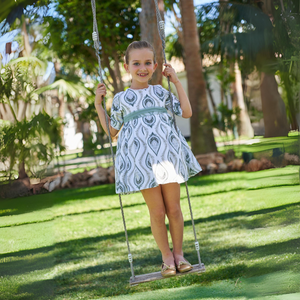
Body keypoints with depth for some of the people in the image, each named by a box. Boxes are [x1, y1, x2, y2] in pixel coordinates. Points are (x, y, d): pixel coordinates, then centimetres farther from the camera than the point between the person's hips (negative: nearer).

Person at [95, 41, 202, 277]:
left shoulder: (161, 93, 11)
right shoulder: (121, 99, 7)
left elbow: (186, 113, 12)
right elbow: (112, 131, 14)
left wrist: (176, 82, 10)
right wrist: (98, 105, 5)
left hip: (167, 154, 2)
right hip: (140, 159, -2)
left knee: (174, 208, 4)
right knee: (157, 212, 0)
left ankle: (178, 253, 19)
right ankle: (167, 258, 13)